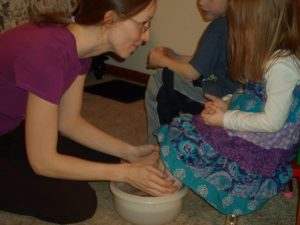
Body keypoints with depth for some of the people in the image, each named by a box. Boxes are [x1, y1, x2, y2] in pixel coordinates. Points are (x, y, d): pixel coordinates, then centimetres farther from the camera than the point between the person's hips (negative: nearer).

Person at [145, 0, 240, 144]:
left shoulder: (218, 27, -20)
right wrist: (175, 57, 10)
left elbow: (193, 73, -16)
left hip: (220, 96, -9)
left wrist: (162, 60, 0)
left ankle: (158, 145, 19)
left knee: (159, 81, 5)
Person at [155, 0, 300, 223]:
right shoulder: (268, 57, 5)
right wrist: (227, 105, -1)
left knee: (185, 142, -9)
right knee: (183, 126, 3)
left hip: (262, 148, -9)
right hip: (254, 133, 9)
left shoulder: (282, 65, -25)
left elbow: (272, 121, -25)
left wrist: (226, 119, -16)